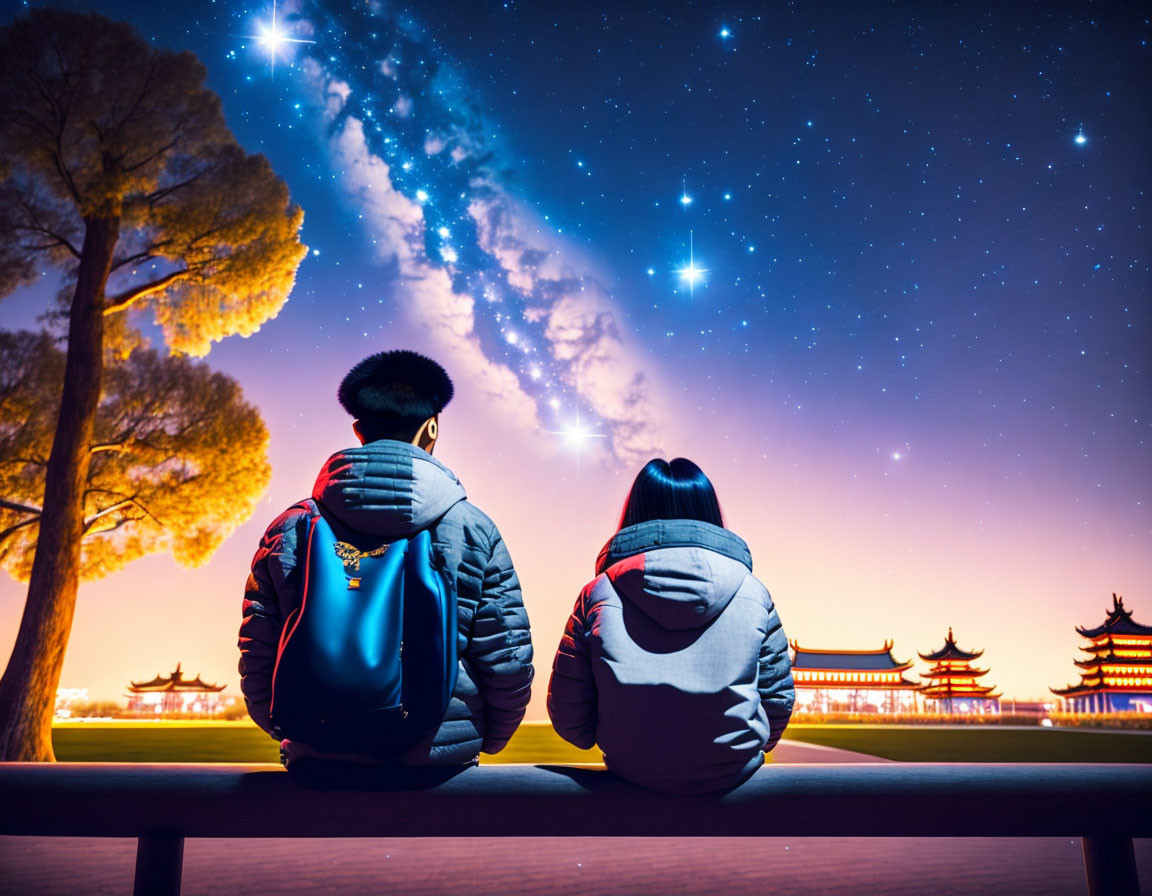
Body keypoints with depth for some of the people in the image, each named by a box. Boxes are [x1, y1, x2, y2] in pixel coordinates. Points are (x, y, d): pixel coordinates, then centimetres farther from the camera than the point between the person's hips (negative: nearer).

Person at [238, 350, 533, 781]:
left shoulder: (290, 529, 0)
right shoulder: (473, 529, -5)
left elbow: (257, 665, 4)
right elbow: (508, 663, -4)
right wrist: (481, 741, 14)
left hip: (320, 761, 2)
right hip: (440, 761, -1)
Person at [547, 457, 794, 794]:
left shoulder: (597, 597, -8)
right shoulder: (753, 596, -6)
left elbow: (568, 715, -5)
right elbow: (778, 700, 1)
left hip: (632, 774, 0)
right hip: (734, 776, 1)